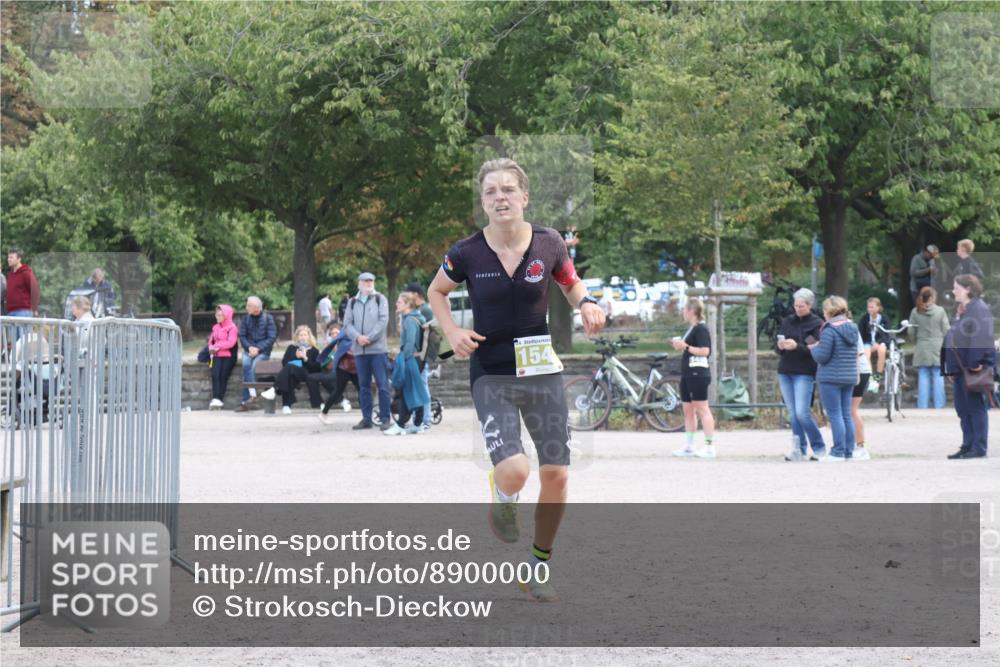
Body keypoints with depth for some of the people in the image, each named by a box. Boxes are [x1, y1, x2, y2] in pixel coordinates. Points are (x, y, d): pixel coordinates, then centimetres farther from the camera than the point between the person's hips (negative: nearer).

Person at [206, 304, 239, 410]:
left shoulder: (232, 328, 0)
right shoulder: (215, 327, 20)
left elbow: (231, 342, -11)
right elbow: (211, 340, 21)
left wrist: (217, 346, -12)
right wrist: (211, 348, -2)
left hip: (228, 355, -4)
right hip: (217, 355, 4)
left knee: (223, 375, -19)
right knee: (215, 374, -19)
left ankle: (220, 399, -19)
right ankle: (216, 398, -28)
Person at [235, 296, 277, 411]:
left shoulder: (268, 318, -2)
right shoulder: (245, 318, 7)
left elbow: (272, 337, -6)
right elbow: (242, 336, 5)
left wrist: (258, 349, -16)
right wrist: (249, 347, -13)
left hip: (263, 351, -3)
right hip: (249, 349, 3)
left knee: (252, 367, -27)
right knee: (246, 365, -28)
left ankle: (246, 401, -25)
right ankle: (252, 394, -29)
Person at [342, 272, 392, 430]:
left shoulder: (380, 299, 5)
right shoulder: (352, 302, 14)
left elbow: (383, 320, -5)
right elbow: (347, 324, 7)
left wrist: (369, 338, -13)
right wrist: (358, 337, -12)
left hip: (378, 349, -3)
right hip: (359, 350, 3)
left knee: (382, 385, -7)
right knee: (364, 386, 7)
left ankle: (385, 419, -5)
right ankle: (366, 418, 13)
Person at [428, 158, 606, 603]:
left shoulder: (548, 244, -5)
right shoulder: (467, 253, -9)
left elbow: (571, 283, 15)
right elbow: (436, 291, 10)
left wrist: (586, 304, -7)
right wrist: (452, 332, -7)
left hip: (542, 371, 3)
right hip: (491, 375, -3)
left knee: (556, 476, 2)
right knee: (513, 471, -22)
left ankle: (540, 565, 25)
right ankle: (502, 500, 17)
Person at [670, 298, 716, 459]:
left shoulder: (701, 329, -12)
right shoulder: (691, 329, 17)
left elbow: (704, 351, -21)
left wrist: (685, 346, -18)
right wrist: (680, 346, 8)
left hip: (698, 374, -10)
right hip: (688, 374, 10)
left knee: (702, 409, -9)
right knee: (688, 410, 11)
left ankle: (709, 447, -9)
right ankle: (689, 446, 15)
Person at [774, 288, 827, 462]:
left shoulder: (817, 324, -2)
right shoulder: (787, 321, 13)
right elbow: (777, 347, 15)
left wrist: (797, 347, -23)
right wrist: (780, 346, -8)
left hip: (804, 373, -5)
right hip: (785, 372, 5)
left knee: (802, 412, -13)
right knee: (793, 413, 5)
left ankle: (819, 448, 0)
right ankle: (799, 450, 9)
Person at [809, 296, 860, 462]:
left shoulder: (830, 330, -15)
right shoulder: (852, 328, 10)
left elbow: (821, 356, -17)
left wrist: (813, 348, 5)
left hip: (831, 378, -8)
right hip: (850, 377, 8)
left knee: (835, 414, -5)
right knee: (846, 414, 11)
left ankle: (838, 452, -6)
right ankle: (848, 451, 13)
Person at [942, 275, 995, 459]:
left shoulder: (978, 308, -11)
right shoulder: (964, 310, 19)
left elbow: (981, 337, -21)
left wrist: (975, 363, -25)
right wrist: (951, 368, 19)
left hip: (973, 368, -10)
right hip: (961, 368, 10)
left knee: (975, 407, -6)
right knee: (963, 409, 10)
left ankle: (979, 448, -2)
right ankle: (968, 446, 14)